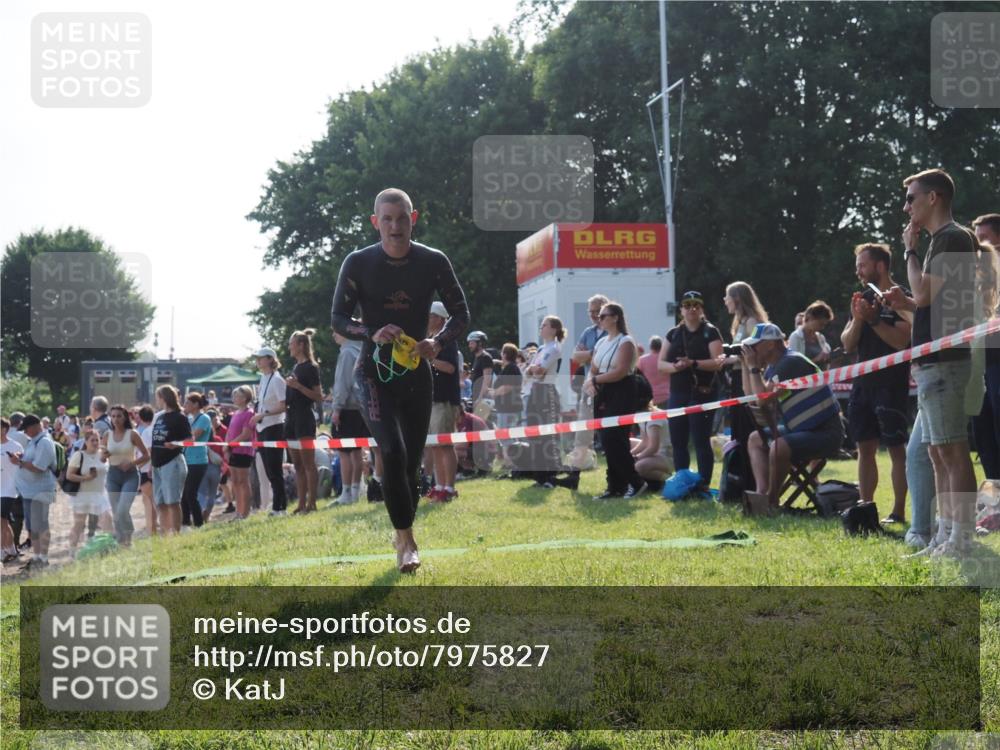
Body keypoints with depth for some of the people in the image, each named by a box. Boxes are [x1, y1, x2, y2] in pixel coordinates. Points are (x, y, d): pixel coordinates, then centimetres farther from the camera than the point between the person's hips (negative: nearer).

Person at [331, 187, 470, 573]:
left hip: (417, 373, 3)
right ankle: (407, 540, -12)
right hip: (375, 372, -3)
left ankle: (403, 538, 26)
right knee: (393, 451, -21)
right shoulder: (358, 263, -8)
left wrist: (438, 342, -18)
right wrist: (372, 334, -25)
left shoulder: (434, 262, -4)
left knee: (412, 461, 8)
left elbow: (461, 313, 2)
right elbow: (338, 318, -5)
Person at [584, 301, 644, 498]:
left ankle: (635, 482, -1)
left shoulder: (625, 342, -8)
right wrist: (589, 382, -9)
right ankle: (615, 486, 11)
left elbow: (621, 371, -18)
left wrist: (595, 380, -13)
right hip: (602, 394, 8)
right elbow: (593, 370, 13)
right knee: (607, 441, 6)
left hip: (620, 394, -8)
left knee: (614, 440, -12)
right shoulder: (601, 342, 16)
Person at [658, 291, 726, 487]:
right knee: (678, 441, 7)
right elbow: (661, 363, 9)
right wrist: (675, 366, -12)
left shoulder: (710, 332, -1)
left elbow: (717, 362, -11)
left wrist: (693, 363, -25)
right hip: (678, 393, 5)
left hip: (702, 393, -5)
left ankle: (704, 485, -2)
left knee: (701, 441, -6)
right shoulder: (673, 334, 14)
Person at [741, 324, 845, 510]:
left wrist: (753, 367, -15)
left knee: (779, 447, -31)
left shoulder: (791, 362, -19)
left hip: (826, 432, -11)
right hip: (802, 429, 11)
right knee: (756, 439, 13)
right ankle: (761, 492, -7)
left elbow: (764, 398, -24)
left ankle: (771, 500, -8)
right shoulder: (773, 367, 11)